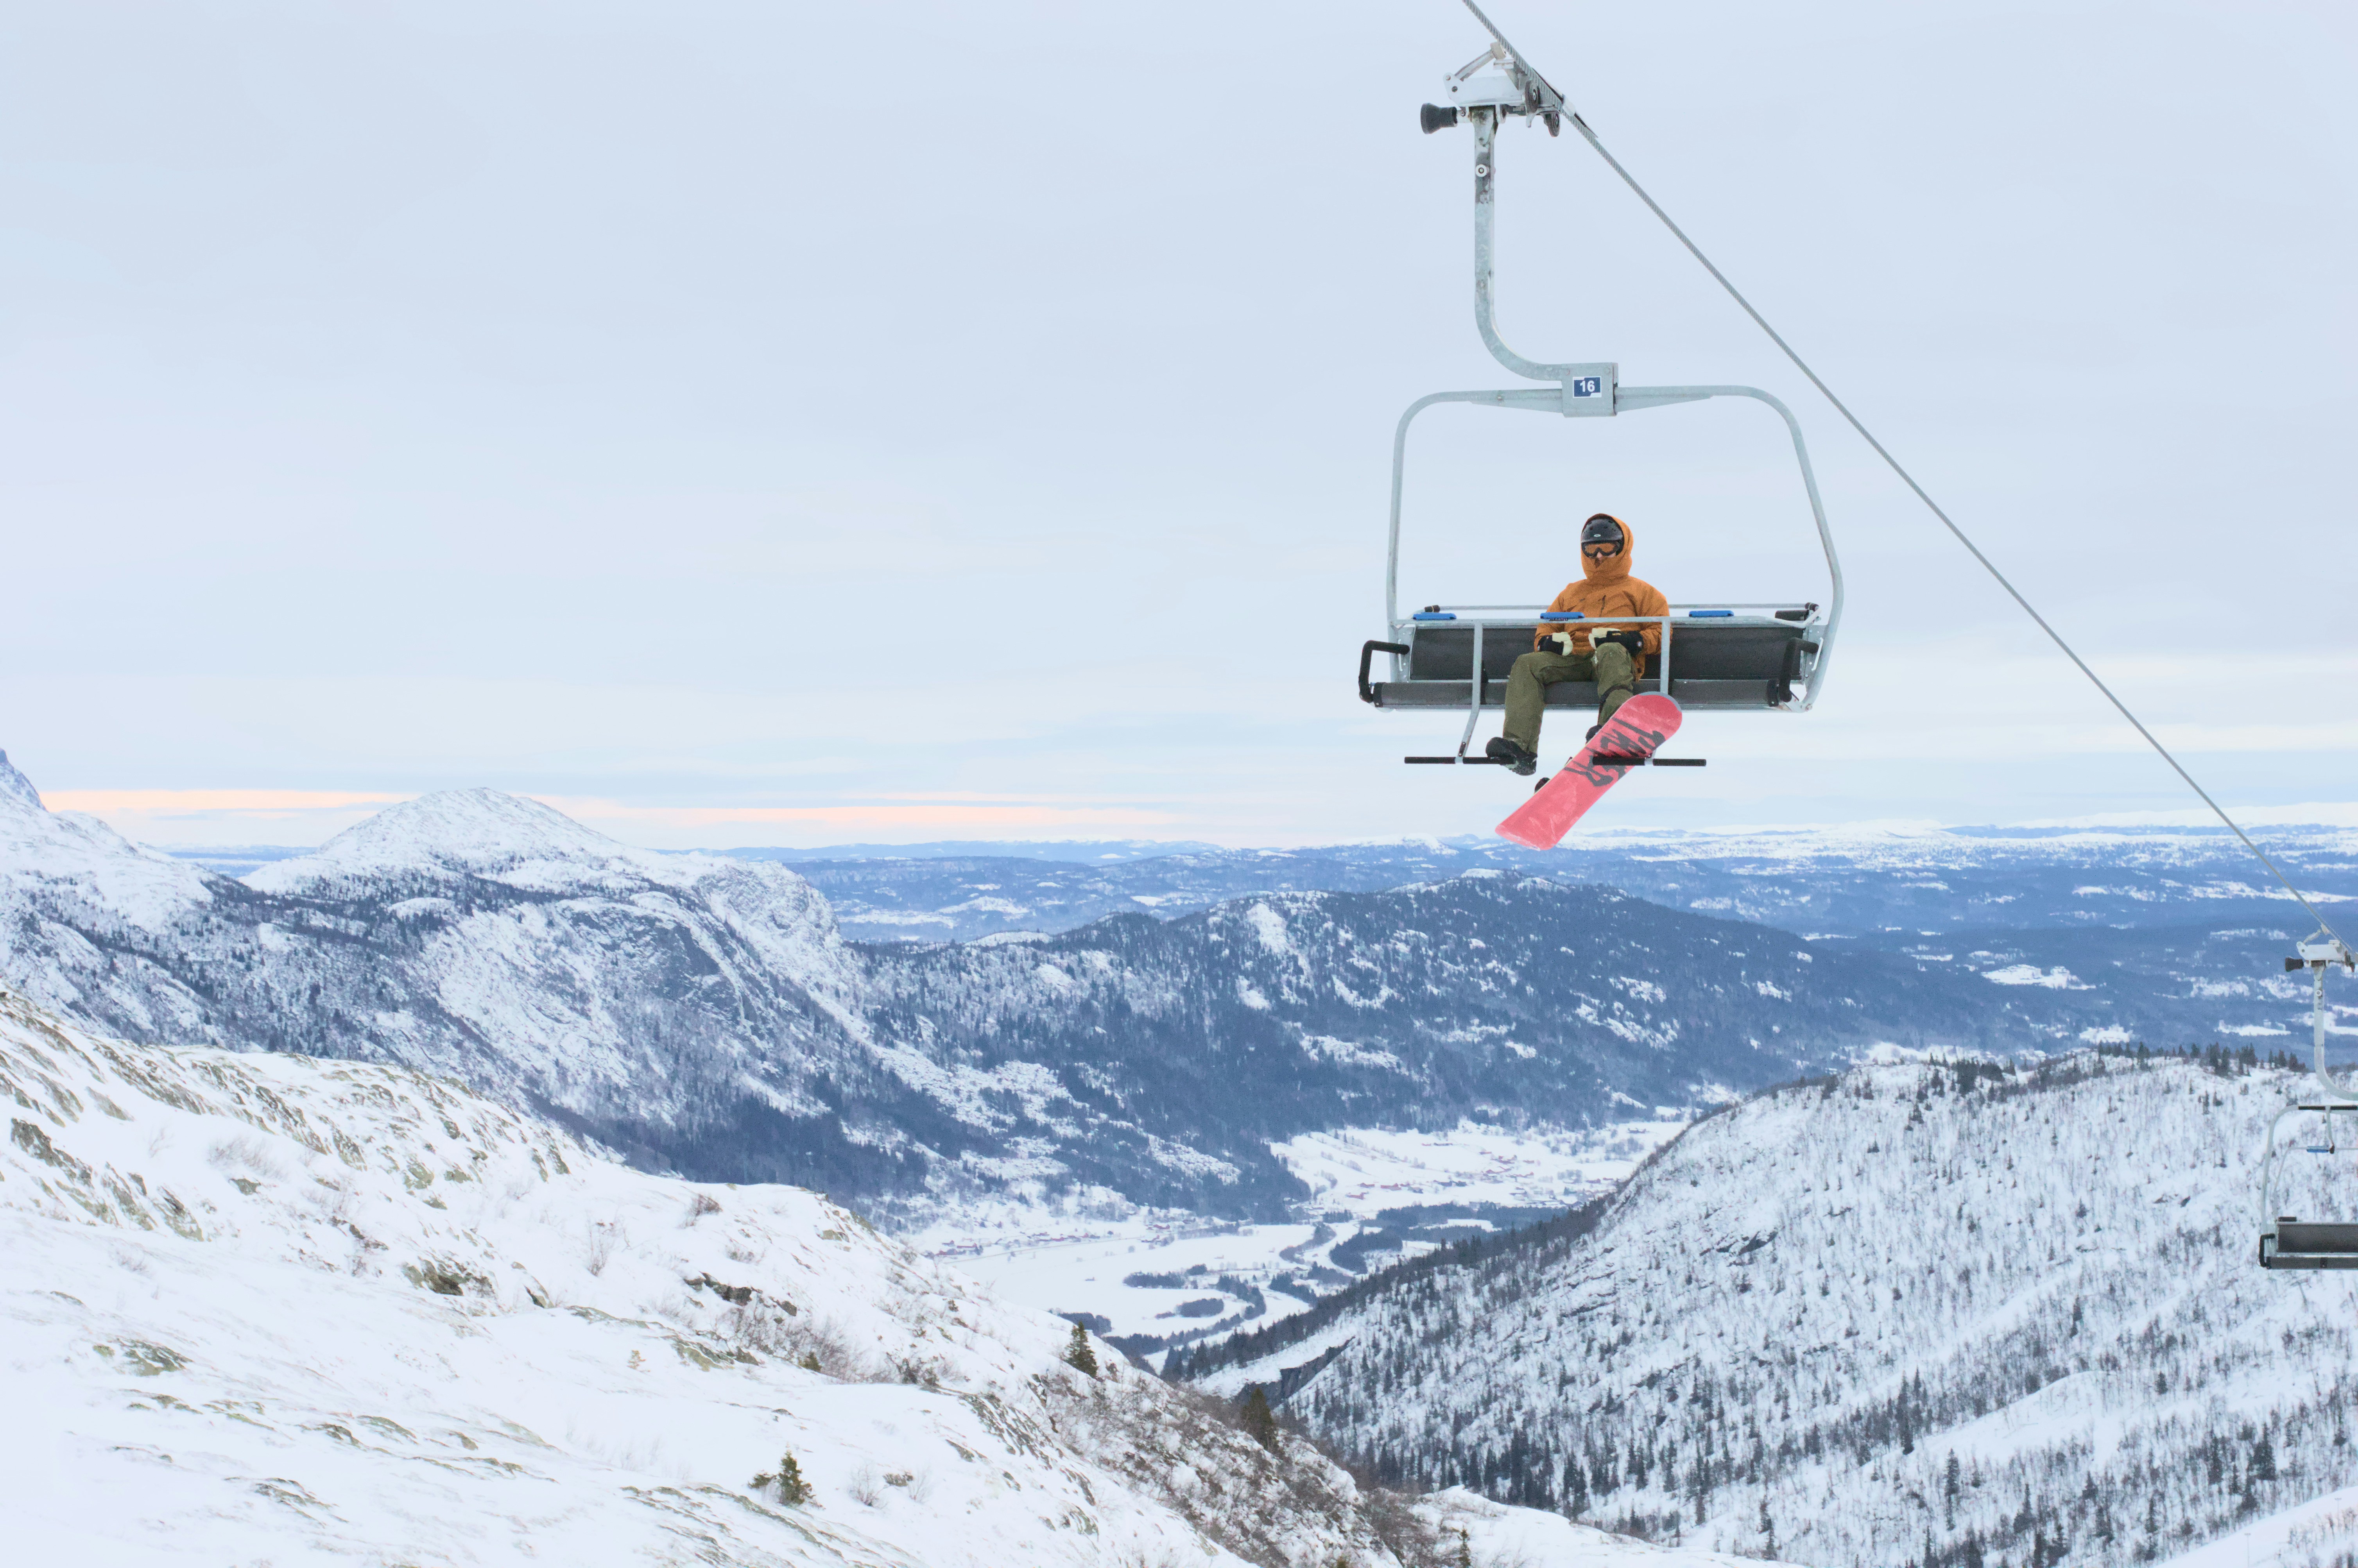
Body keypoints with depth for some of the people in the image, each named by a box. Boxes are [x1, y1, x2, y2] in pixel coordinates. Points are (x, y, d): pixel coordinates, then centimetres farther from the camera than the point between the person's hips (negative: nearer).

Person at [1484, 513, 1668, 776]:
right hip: (1572, 659, 4)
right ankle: (1520, 747, -43)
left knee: (1610, 652, -41)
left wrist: (1632, 640, -13)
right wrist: (1548, 641, 2)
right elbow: (1545, 629, 30)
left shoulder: (1640, 591, 22)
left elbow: (1661, 633, 9)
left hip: (1617, 655, -4)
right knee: (1528, 664, -24)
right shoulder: (1572, 592, 35)